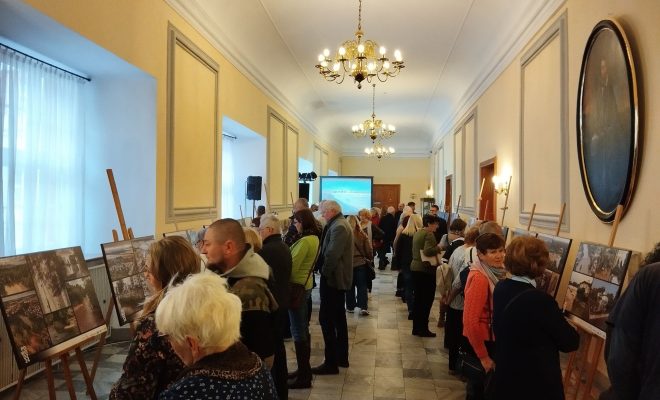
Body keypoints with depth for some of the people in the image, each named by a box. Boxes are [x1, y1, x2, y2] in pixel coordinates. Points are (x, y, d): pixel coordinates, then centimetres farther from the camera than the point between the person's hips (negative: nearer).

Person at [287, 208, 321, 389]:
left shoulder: (305, 241, -21)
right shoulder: (314, 238, 9)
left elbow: (292, 266, -21)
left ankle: (303, 376, 6)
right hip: (305, 285, 10)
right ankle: (305, 370, 28)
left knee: (298, 332, -2)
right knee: (303, 329, 17)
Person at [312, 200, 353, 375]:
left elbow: (332, 255, -26)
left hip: (332, 278, -11)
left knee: (326, 319, -7)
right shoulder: (340, 224, 14)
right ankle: (342, 357, 27)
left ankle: (331, 363, -2)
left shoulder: (338, 226, -19)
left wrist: (324, 272, -16)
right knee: (338, 318, 16)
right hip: (338, 278, 11)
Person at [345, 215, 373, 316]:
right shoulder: (362, 234, -6)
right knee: (362, 286, 5)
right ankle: (363, 307, -3)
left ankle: (350, 307, 19)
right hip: (361, 263, 1)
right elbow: (369, 250, -2)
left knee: (350, 286, 11)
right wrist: (370, 260, 15)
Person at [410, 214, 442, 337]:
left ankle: (416, 327, 21)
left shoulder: (417, 233, 14)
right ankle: (423, 329, 6)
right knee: (426, 300, 0)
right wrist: (439, 248, -12)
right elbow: (428, 251, -28)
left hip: (415, 268, 9)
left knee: (418, 299, 14)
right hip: (425, 270, -9)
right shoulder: (429, 235, -15)